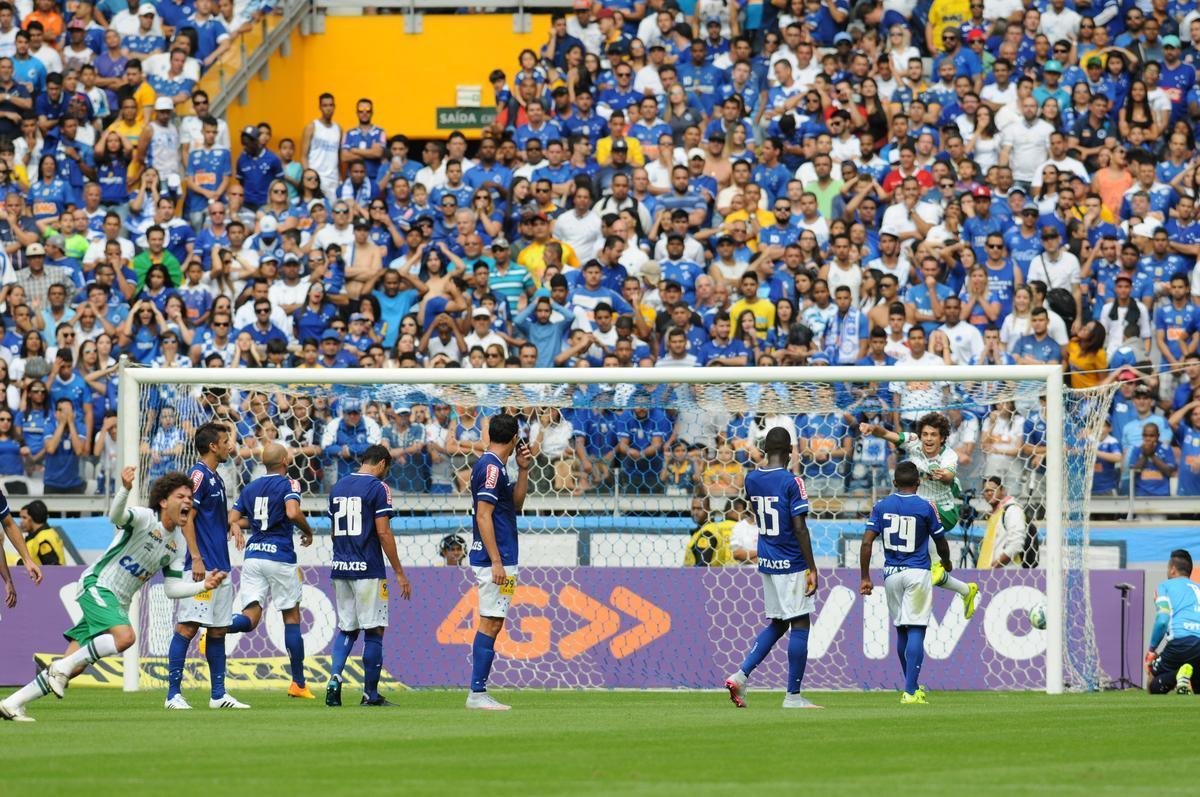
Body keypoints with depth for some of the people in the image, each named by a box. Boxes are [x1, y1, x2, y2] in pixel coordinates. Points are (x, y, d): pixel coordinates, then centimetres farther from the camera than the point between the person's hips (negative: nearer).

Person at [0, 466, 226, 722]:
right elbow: (116, 515, -33)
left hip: (118, 603, 8)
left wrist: (203, 586, -2)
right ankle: (61, 668, -18)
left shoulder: (178, 544, 11)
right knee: (125, 636, -33)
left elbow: (172, 588, 13)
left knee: (73, 667, 1)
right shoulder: (145, 518, -12)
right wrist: (125, 489, -53)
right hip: (96, 585, -8)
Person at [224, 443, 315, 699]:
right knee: (291, 617, 9)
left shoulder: (250, 488, 13)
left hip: (252, 555, 4)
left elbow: (232, 520, 10)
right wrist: (307, 531, -3)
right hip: (279, 556, -4)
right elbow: (293, 513, -22)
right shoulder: (288, 484, -3)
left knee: (250, 618, -2)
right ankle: (298, 683, 13)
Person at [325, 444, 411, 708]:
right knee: (374, 630, 1)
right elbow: (383, 533, -13)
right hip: (368, 569, -6)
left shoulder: (338, 487, 12)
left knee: (346, 629, 15)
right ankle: (370, 694, 3)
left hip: (341, 568, 6)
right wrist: (399, 573, -8)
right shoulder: (377, 488, -8)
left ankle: (334, 677, -6)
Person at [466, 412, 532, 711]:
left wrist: (523, 470, 12)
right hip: (494, 558, -10)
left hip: (499, 559, 10)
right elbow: (483, 515, -19)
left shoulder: (496, 467, 16)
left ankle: (478, 694, 11)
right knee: (490, 622, -10)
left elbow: (516, 503, 24)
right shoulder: (491, 467, -14)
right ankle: (477, 694, -12)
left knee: (492, 624, 11)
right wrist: (496, 562, -22)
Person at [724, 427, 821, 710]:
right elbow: (800, 527, -17)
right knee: (800, 624, 0)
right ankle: (793, 695, -1)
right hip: (791, 564, -7)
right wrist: (812, 568, -14)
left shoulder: (751, 479, 4)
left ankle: (741, 675, 4)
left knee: (777, 624, 17)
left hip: (766, 561, 7)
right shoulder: (791, 482, -15)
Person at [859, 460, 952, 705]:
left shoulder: (881, 506, 2)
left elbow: (867, 542, -4)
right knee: (916, 631, -6)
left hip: (891, 574, 4)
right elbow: (941, 543, 5)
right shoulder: (925, 507, -5)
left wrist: (865, 578, 1)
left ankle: (912, 687, 28)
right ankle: (911, 692, -15)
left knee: (901, 631, 16)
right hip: (918, 573, -4)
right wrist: (946, 563, 26)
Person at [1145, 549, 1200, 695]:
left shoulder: (1165, 586, 16)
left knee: (1153, 687, 10)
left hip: (1181, 642, -4)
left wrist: (1152, 649, 12)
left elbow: (1162, 620, 1)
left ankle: (1178, 676, -24)